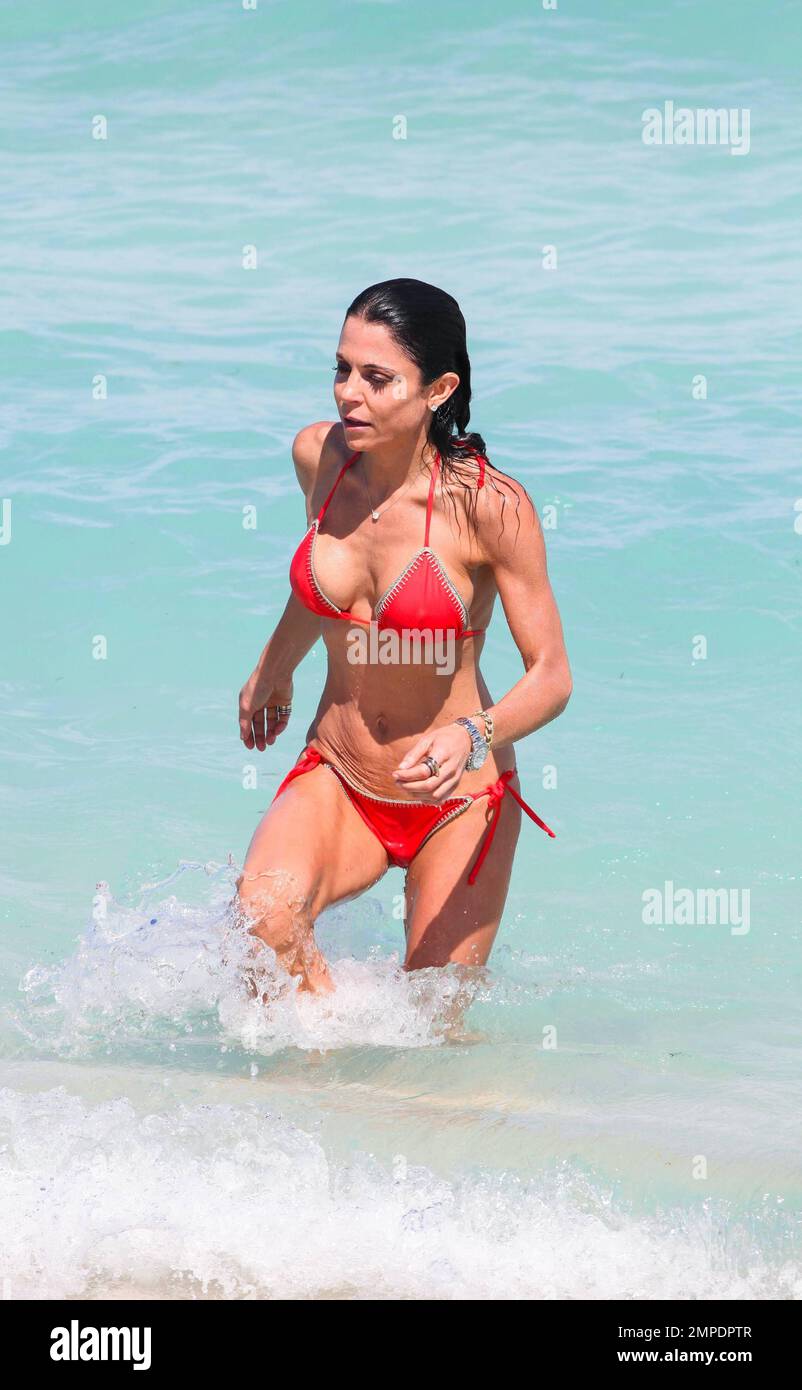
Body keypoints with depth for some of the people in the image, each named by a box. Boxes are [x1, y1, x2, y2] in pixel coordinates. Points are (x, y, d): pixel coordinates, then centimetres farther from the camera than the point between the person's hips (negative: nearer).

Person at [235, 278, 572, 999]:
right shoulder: (319, 454, -7)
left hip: (458, 802, -3)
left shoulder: (490, 505, -21)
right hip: (337, 783, 3)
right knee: (265, 916, -28)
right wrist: (274, 668, 32)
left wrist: (472, 736, -38)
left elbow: (552, 675, -17)